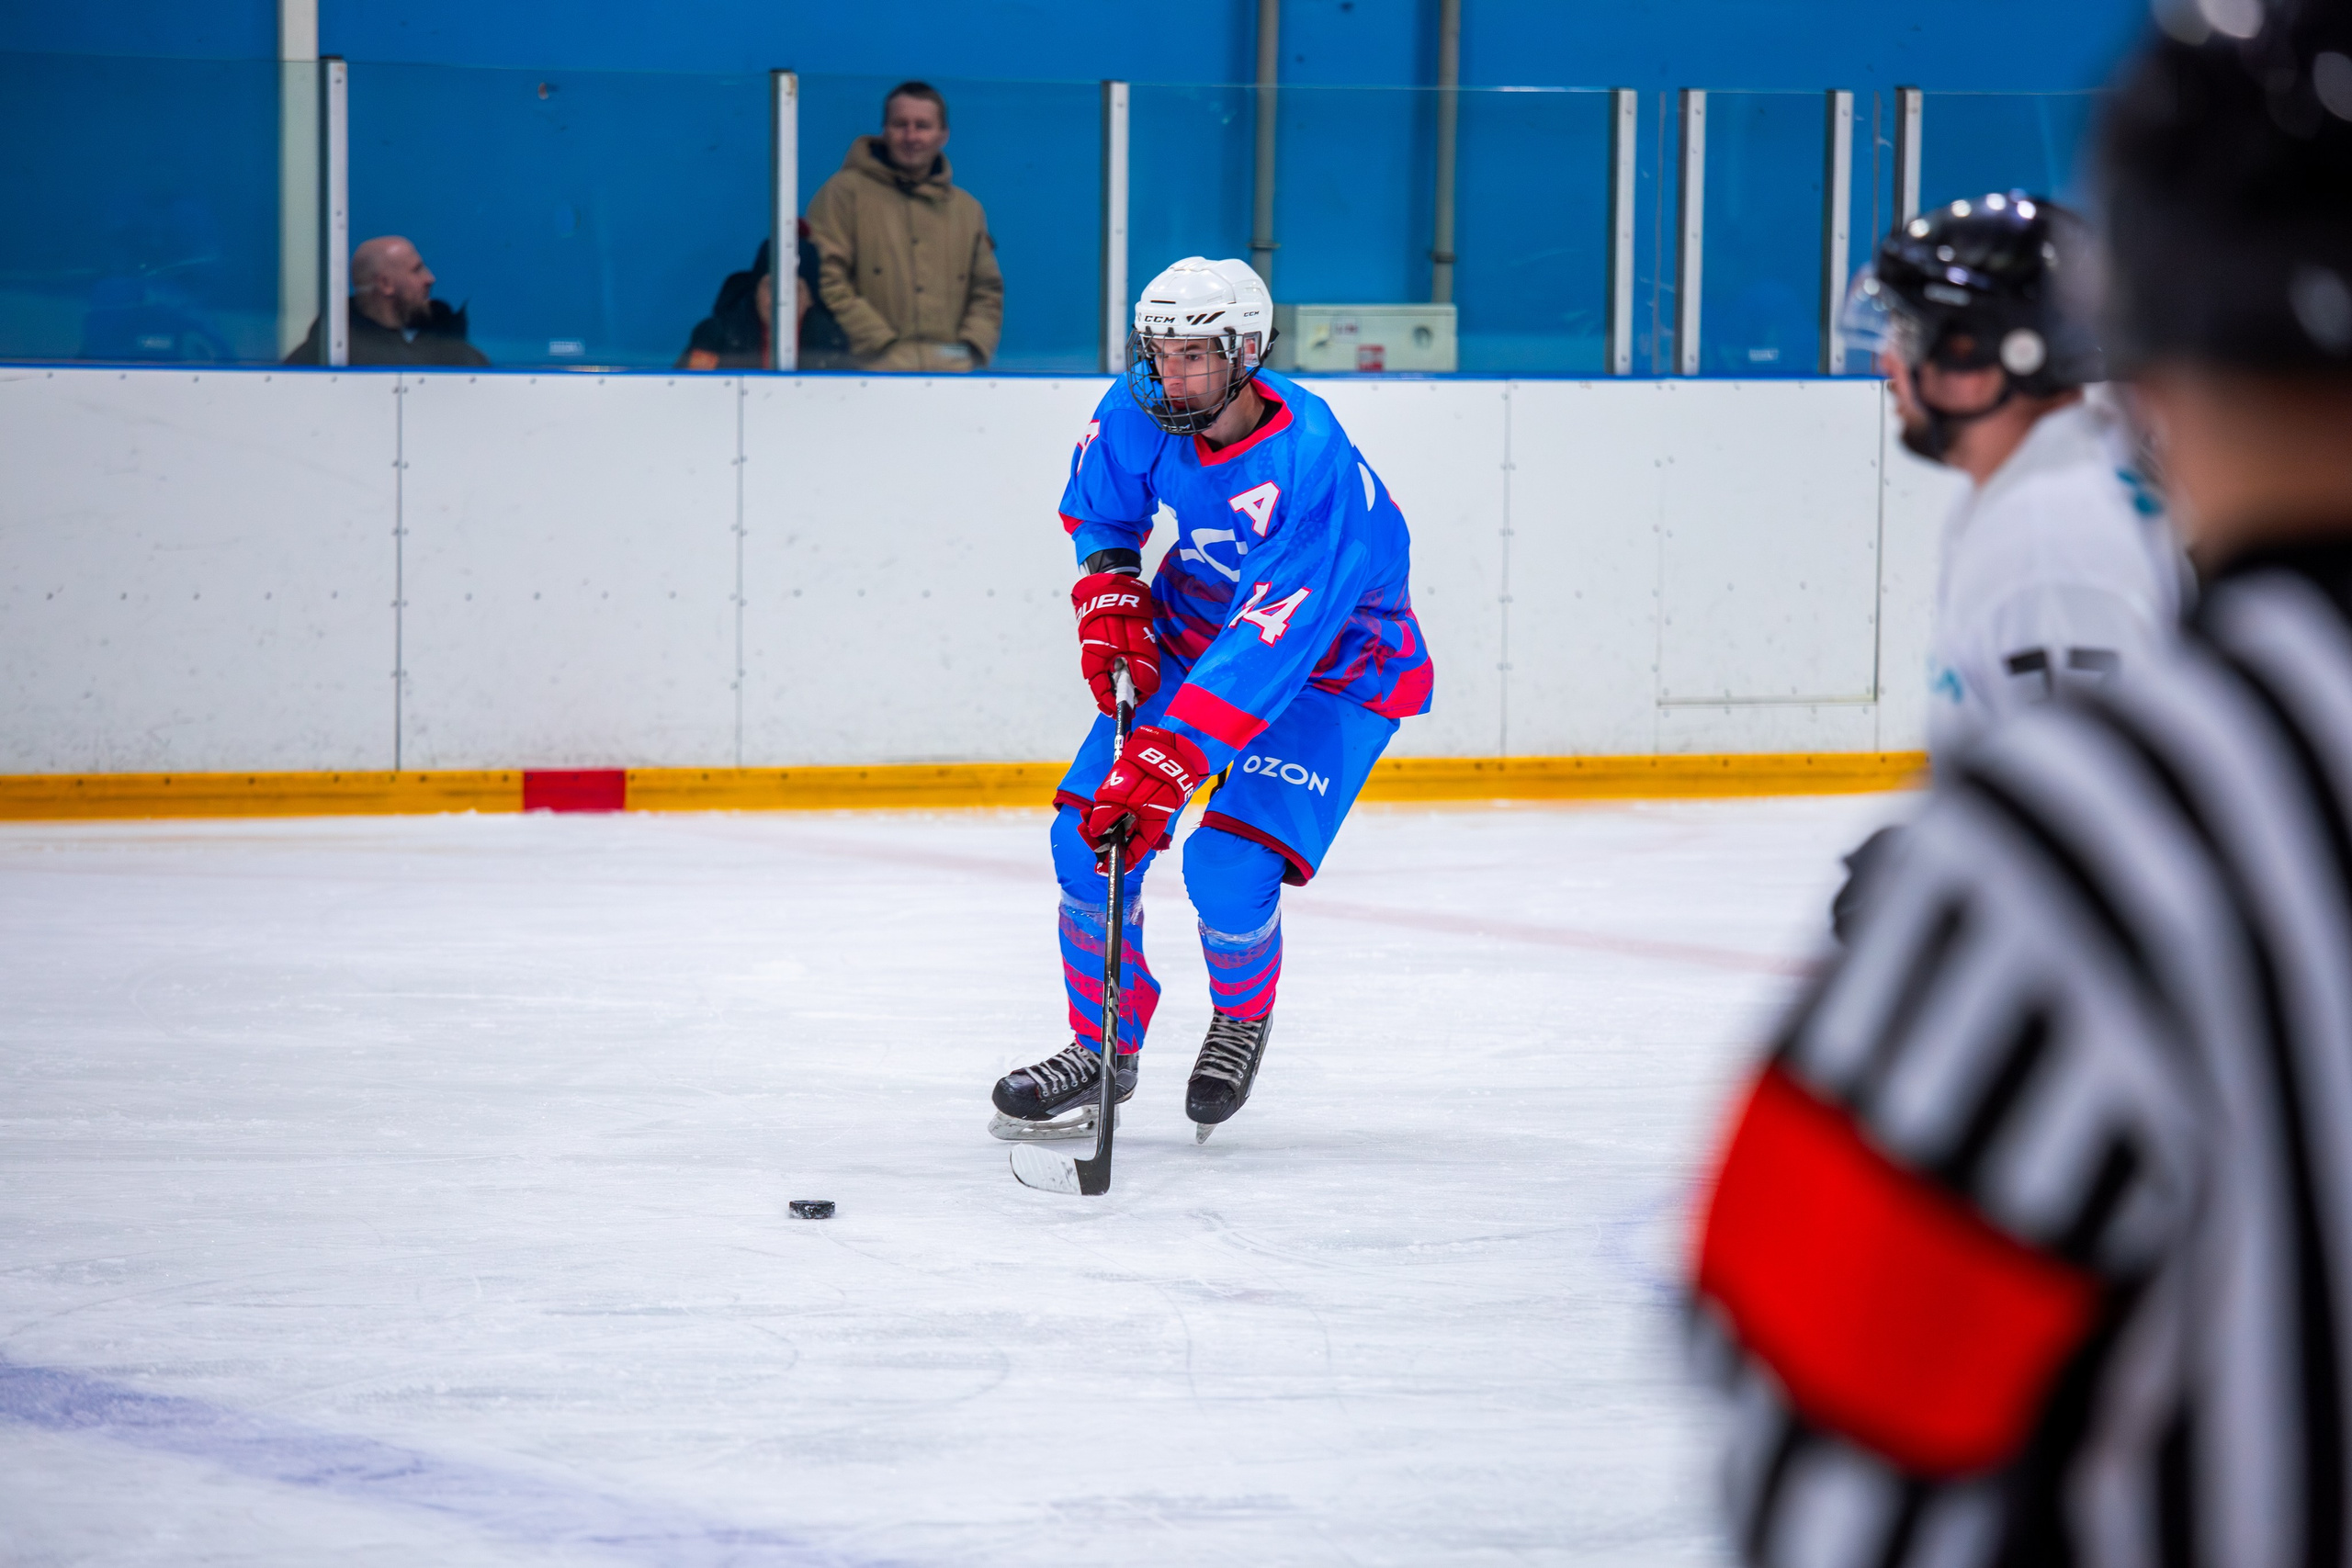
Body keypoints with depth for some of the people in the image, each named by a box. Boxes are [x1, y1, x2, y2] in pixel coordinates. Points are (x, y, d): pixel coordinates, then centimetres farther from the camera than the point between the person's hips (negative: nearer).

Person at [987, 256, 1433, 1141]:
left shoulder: (1314, 476, -36)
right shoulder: (1141, 412, -16)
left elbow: (1266, 651, -40)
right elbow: (1097, 505, 8)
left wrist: (1165, 765, -45)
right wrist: (1109, 598, -9)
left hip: (1334, 669, -6)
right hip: (1191, 630, 6)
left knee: (1228, 868, -21)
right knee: (1088, 828, -7)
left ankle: (1242, 1017, 12)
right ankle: (1103, 1049, 12)